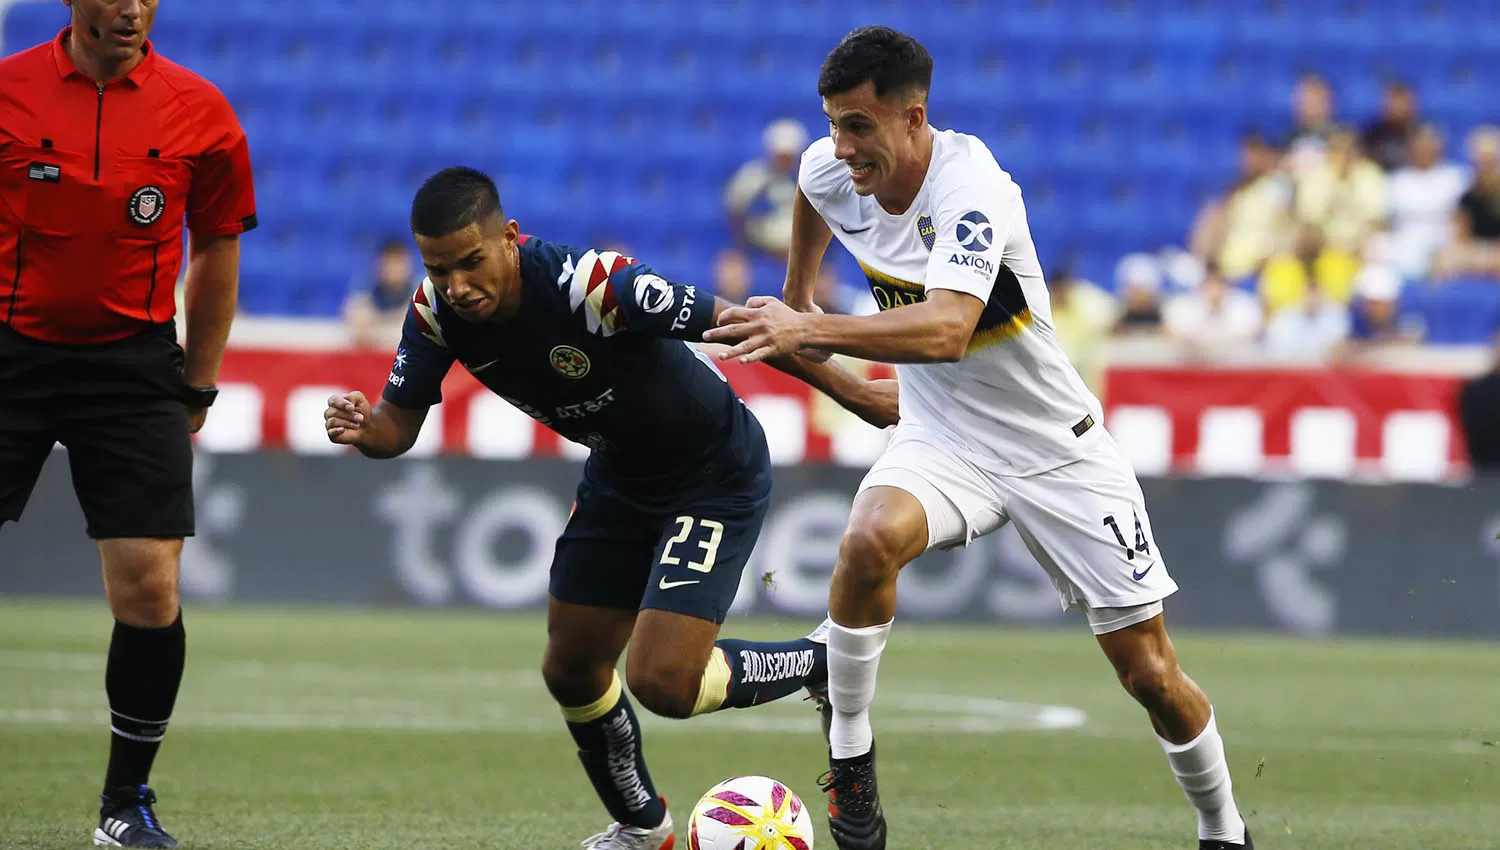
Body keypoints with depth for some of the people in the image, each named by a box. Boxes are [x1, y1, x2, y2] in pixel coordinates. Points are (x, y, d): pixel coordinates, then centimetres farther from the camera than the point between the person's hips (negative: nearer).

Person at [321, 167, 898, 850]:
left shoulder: (594, 285, -36)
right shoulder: (436, 313, -16)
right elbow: (399, 424, -5)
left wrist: (854, 393, -20)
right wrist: (362, 429, -30)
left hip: (716, 477, -7)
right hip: (619, 478, 7)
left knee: (662, 682, -17)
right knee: (571, 670, 11)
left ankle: (826, 666, 10)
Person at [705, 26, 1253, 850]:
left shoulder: (970, 187, -30)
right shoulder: (830, 171, -10)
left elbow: (947, 330, -46)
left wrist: (811, 330, -54)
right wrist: (794, 302, 28)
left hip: (1057, 448, -4)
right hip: (943, 441, 4)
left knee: (1149, 672, -1)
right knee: (869, 540, -31)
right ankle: (848, 758, -14)